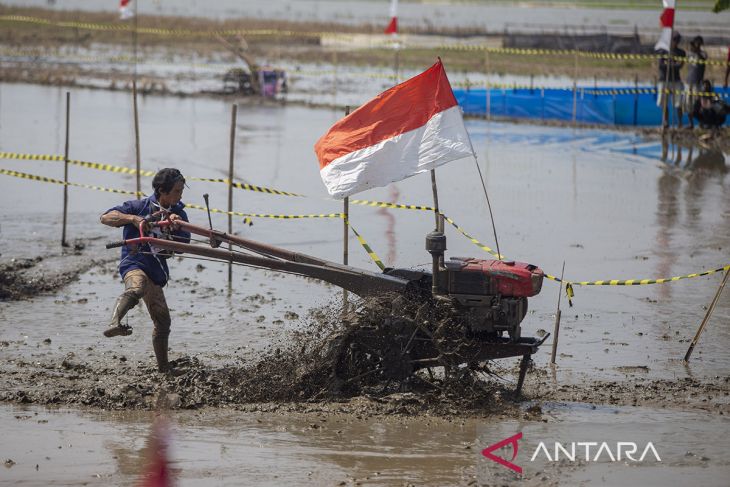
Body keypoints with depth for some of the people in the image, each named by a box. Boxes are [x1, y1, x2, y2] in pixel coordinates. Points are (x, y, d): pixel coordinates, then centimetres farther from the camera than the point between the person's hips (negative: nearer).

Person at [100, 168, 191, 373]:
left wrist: (177, 226, -15)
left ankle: (164, 368, 24)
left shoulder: (178, 213, 13)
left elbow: (183, 244, 3)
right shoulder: (140, 207, -2)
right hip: (134, 262, -7)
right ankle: (114, 323, -64)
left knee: (162, 319, 11)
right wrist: (132, 219, -20)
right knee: (137, 287, -41)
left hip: (157, 268, 7)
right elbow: (105, 217, -6)